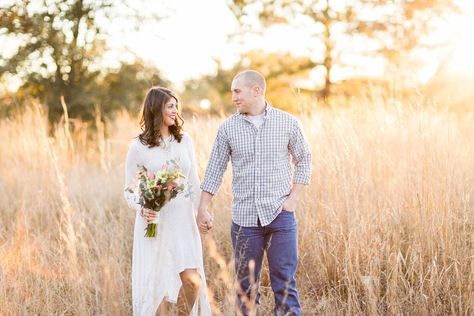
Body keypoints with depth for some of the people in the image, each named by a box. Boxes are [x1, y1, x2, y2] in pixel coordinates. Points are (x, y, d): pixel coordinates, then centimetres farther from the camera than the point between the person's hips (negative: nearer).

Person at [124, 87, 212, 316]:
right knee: (157, 281, 2)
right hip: (154, 221, -3)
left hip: (183, 220, 3)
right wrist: (141, 209, -19)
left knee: (192, 280, -5)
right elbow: (129, 190, -1)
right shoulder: (138, 147, -4)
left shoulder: (184, 140, 6)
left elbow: (194, 182, 11)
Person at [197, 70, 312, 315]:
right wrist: (203, 210, 2)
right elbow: (214, 171, 7)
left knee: (285, 283, -1)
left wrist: (293, 198, -1)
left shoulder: (287, 122, 1)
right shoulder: (227, 128, 3)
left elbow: (303, 160, 10)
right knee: (246, 285, 7)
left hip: (280, 215, -1)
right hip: (244, 217, 1)